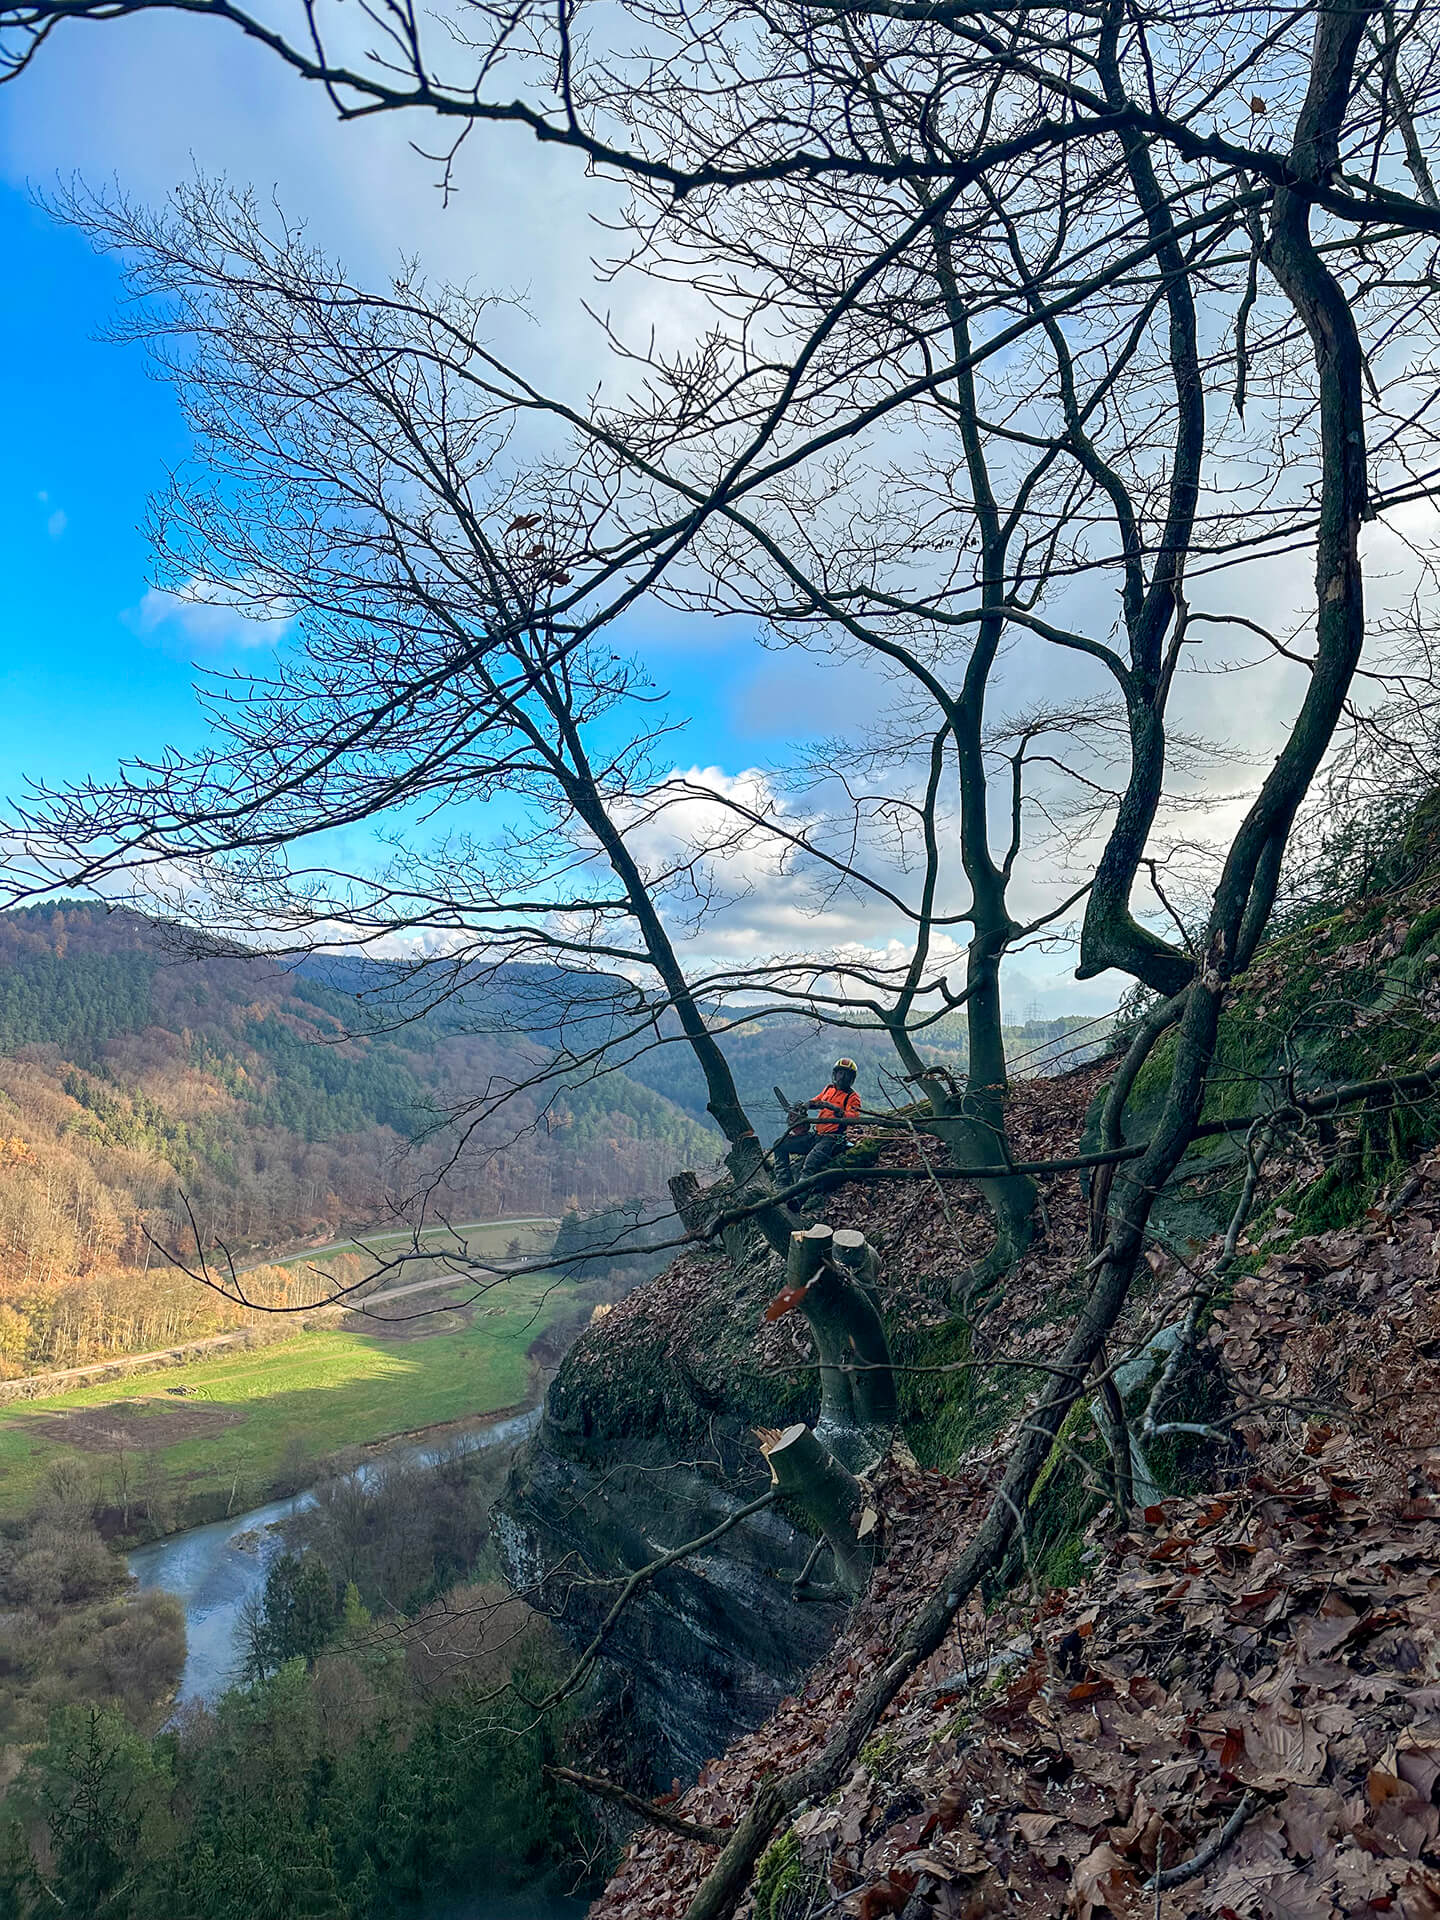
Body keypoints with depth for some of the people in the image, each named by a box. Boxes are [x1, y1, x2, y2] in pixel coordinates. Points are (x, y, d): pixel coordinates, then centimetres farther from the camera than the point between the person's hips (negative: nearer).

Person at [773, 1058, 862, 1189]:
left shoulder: (853, 1097, -1)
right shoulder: (830, 1089, 18)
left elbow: (851, 1118, -18)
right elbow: (815, 1101, 31)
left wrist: (834, 1108, -31)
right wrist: (805, 1106, 8)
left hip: (831, 1139, -8)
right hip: (815, 1135, 8)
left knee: (810, 1163, -35)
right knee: (780, 1144, -2)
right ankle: (785, 1184, -9)